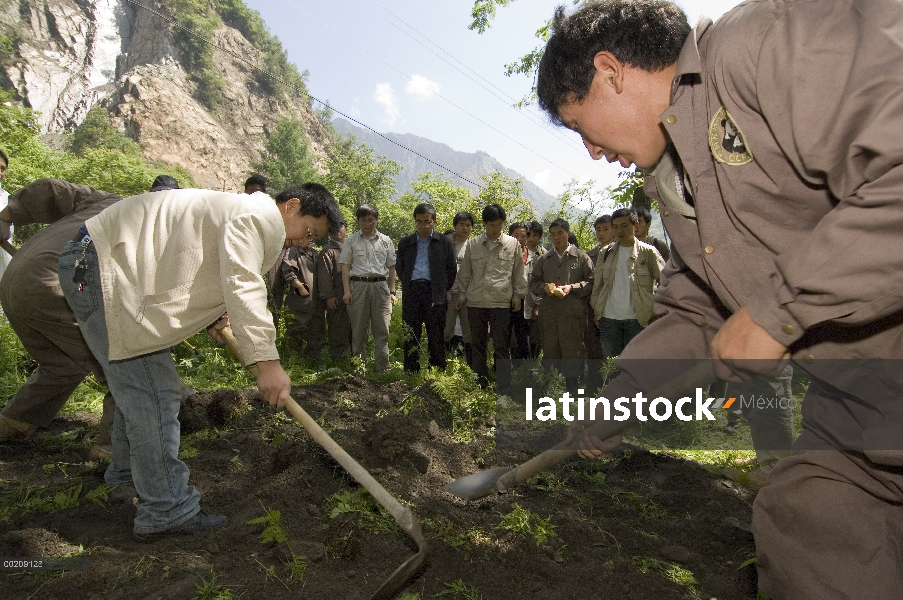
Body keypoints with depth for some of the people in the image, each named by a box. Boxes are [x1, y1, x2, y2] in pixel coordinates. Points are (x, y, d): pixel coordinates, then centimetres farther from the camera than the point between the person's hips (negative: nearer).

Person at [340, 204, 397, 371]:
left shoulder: (385, 241, 12)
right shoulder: (351, 241, 8)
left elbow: (391, 267, 13)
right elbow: (345, 266, 5)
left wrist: (391, 291, 7)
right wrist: (346, 291, -4)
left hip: (380, 285, 1)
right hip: (358, 285, -1)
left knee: (382, 329, -1)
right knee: (359, 329, 3)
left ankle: (383, 367, 4)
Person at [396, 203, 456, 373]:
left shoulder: (445, 243, 7)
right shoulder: (405, 243, 14)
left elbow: (452, 270, 8)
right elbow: (400, 268, 18)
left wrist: (442, 290, 4)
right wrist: (408, 286, 11)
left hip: (435, 294, -2)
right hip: (411, 293, 2)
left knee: (436, 337, 2)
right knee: (411, 337, 4)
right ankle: (411, 374, 11)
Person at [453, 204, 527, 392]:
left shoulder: (512, 244, 2)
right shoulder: (472, 244, 5)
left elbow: (519, 272, 7)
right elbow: (465, 272, 11)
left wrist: (518, 295, 5)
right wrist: (461, 293, 10)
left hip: (501, 302, -2)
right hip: (475, 302, 2)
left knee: (501, 347, 1)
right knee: (477, 345, 11)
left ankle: (503, 389, 7)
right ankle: (480, 382, 24)